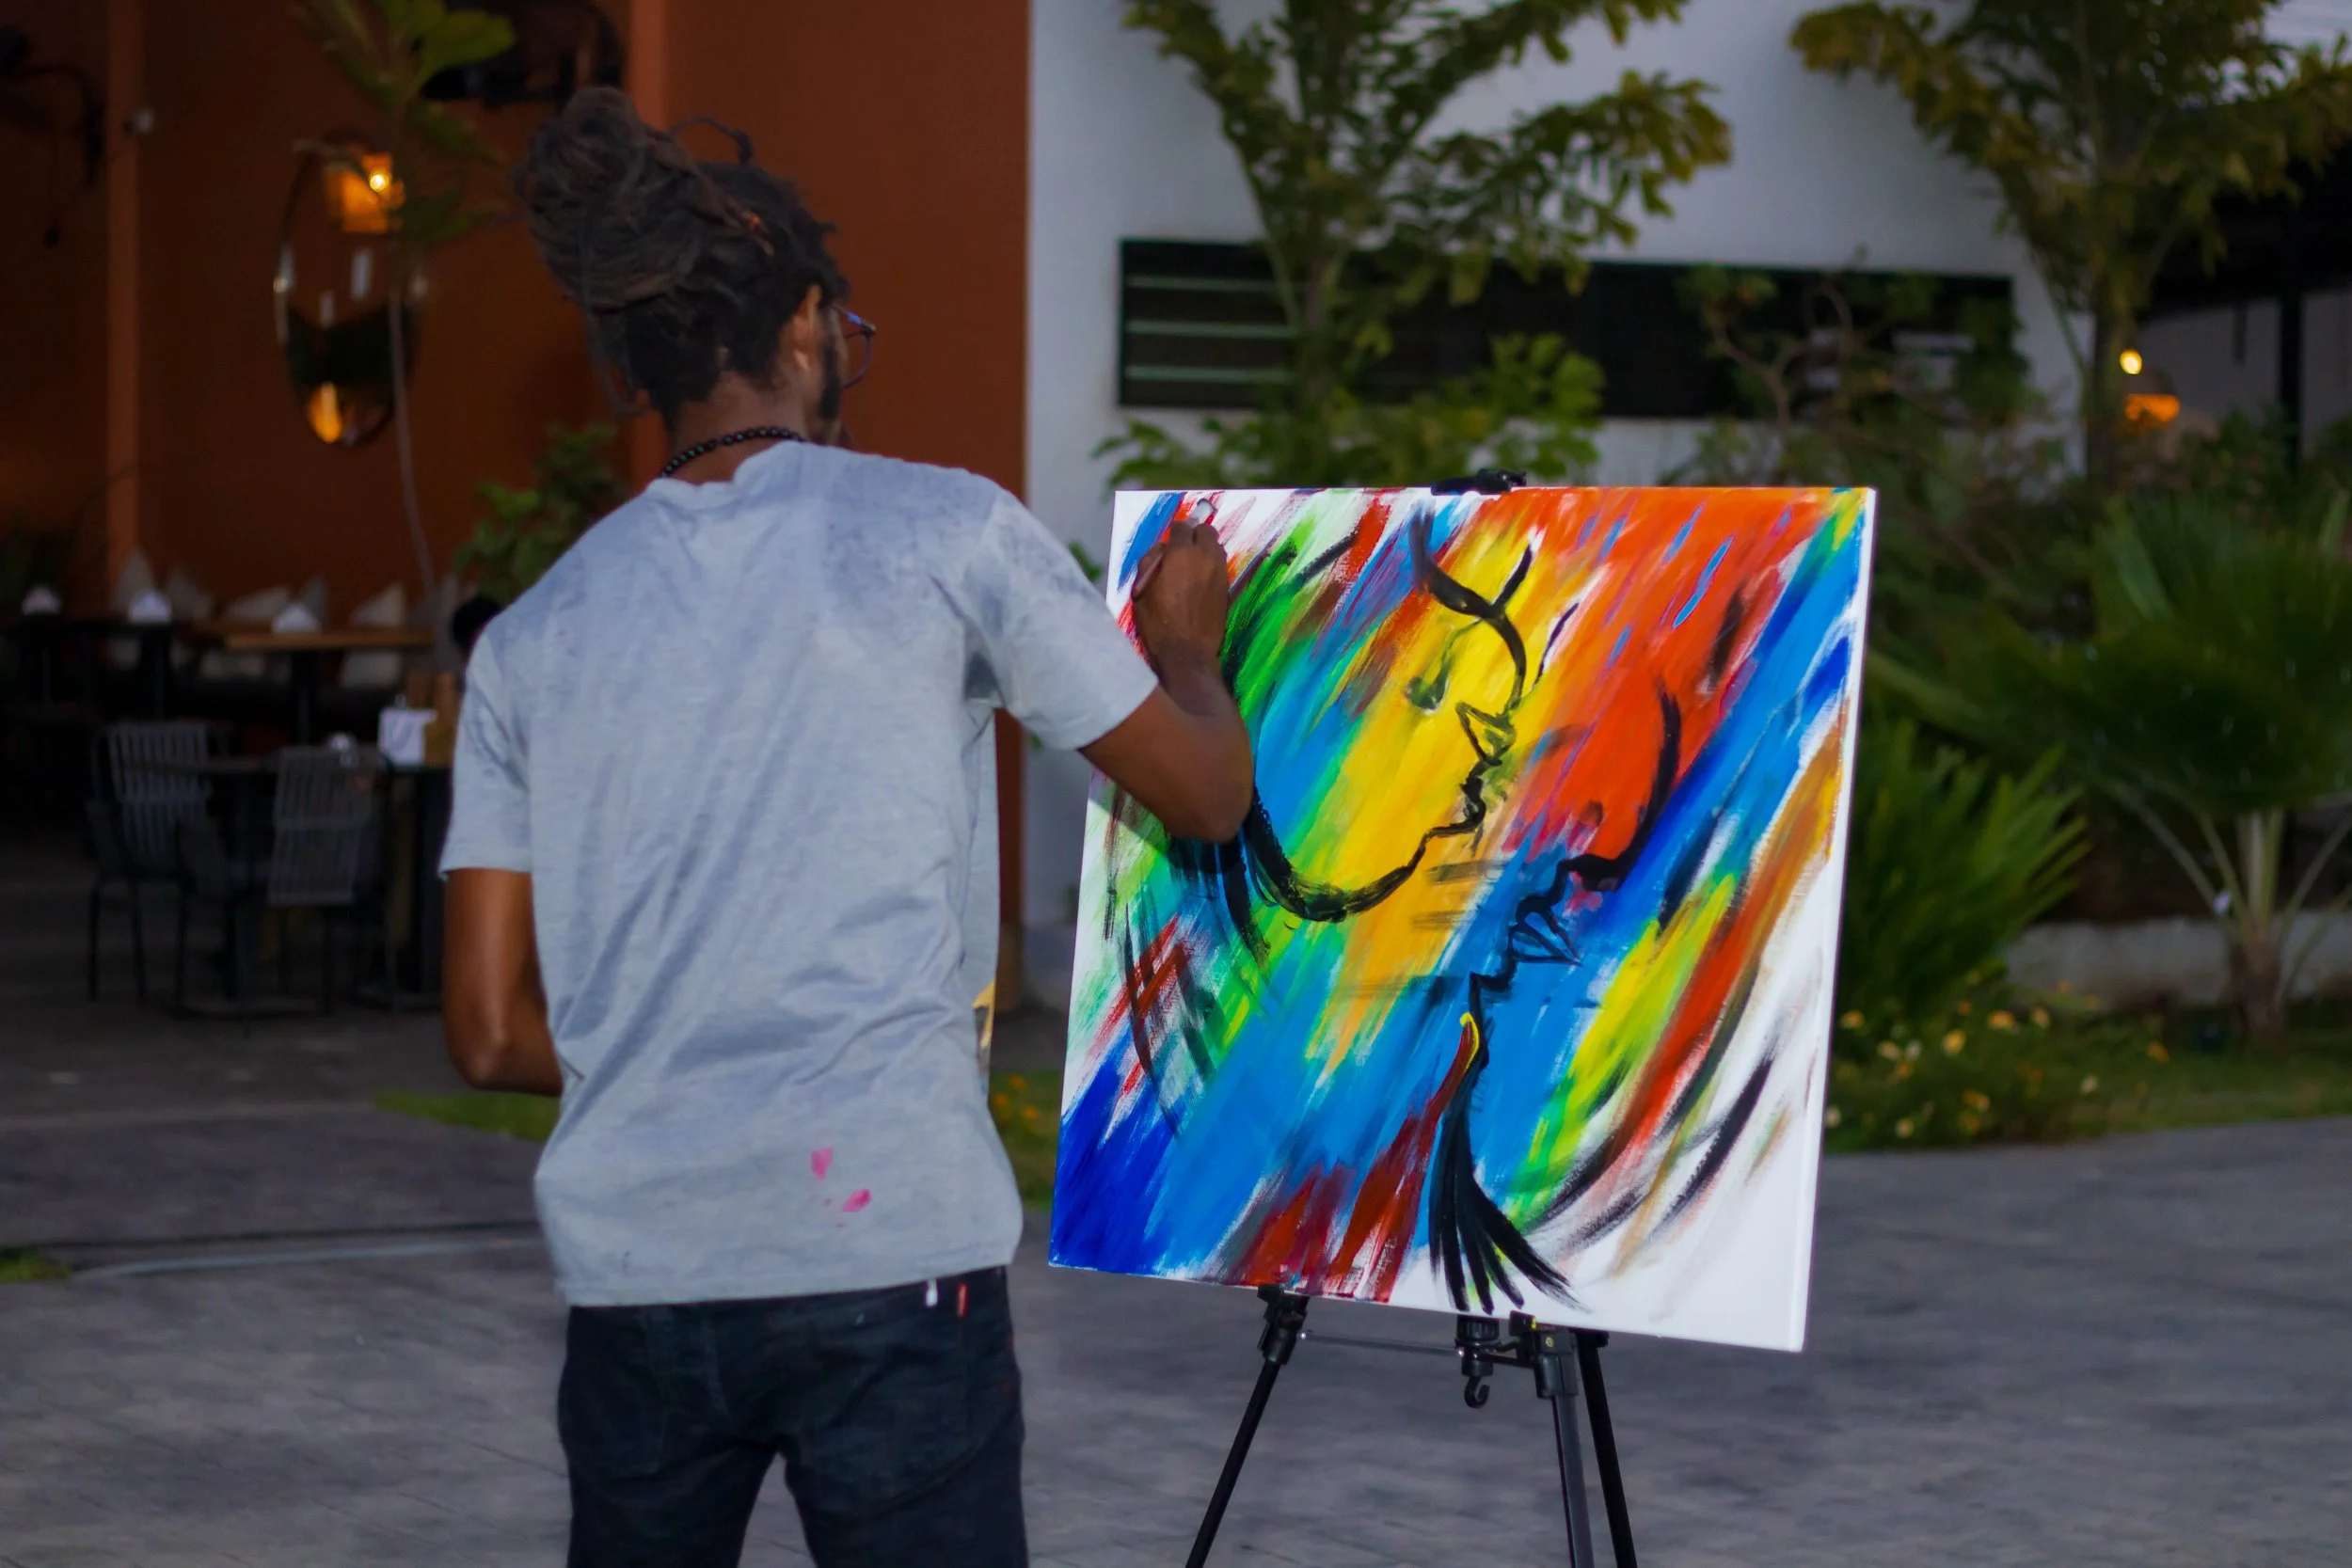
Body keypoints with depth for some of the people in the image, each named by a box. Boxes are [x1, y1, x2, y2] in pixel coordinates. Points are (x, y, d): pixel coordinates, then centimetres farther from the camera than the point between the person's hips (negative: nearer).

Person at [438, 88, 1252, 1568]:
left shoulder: (531, 636, 10)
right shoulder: (946, 531, 0)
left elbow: (494, 1031, 10)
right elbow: (1206, 791, 8)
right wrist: (1188, 646, 29)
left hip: (632, 1268, 4)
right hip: (887, 1248, -4)